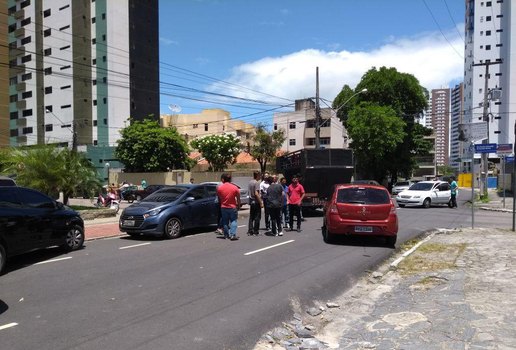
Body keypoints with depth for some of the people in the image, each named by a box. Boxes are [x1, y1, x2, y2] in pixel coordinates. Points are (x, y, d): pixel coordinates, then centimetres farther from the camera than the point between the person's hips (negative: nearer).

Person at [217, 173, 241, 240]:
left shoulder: (219, 188, -6)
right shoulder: (235, 188, -9)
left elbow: (219, 199, 3)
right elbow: (238, 199, -3)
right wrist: (238, 206, 9)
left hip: (223, 207, 2)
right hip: (233, 207, -2)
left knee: (225, 221, 14)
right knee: (233, 221, 4)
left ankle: (226, 234, 18)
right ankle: (233, 235, -8)